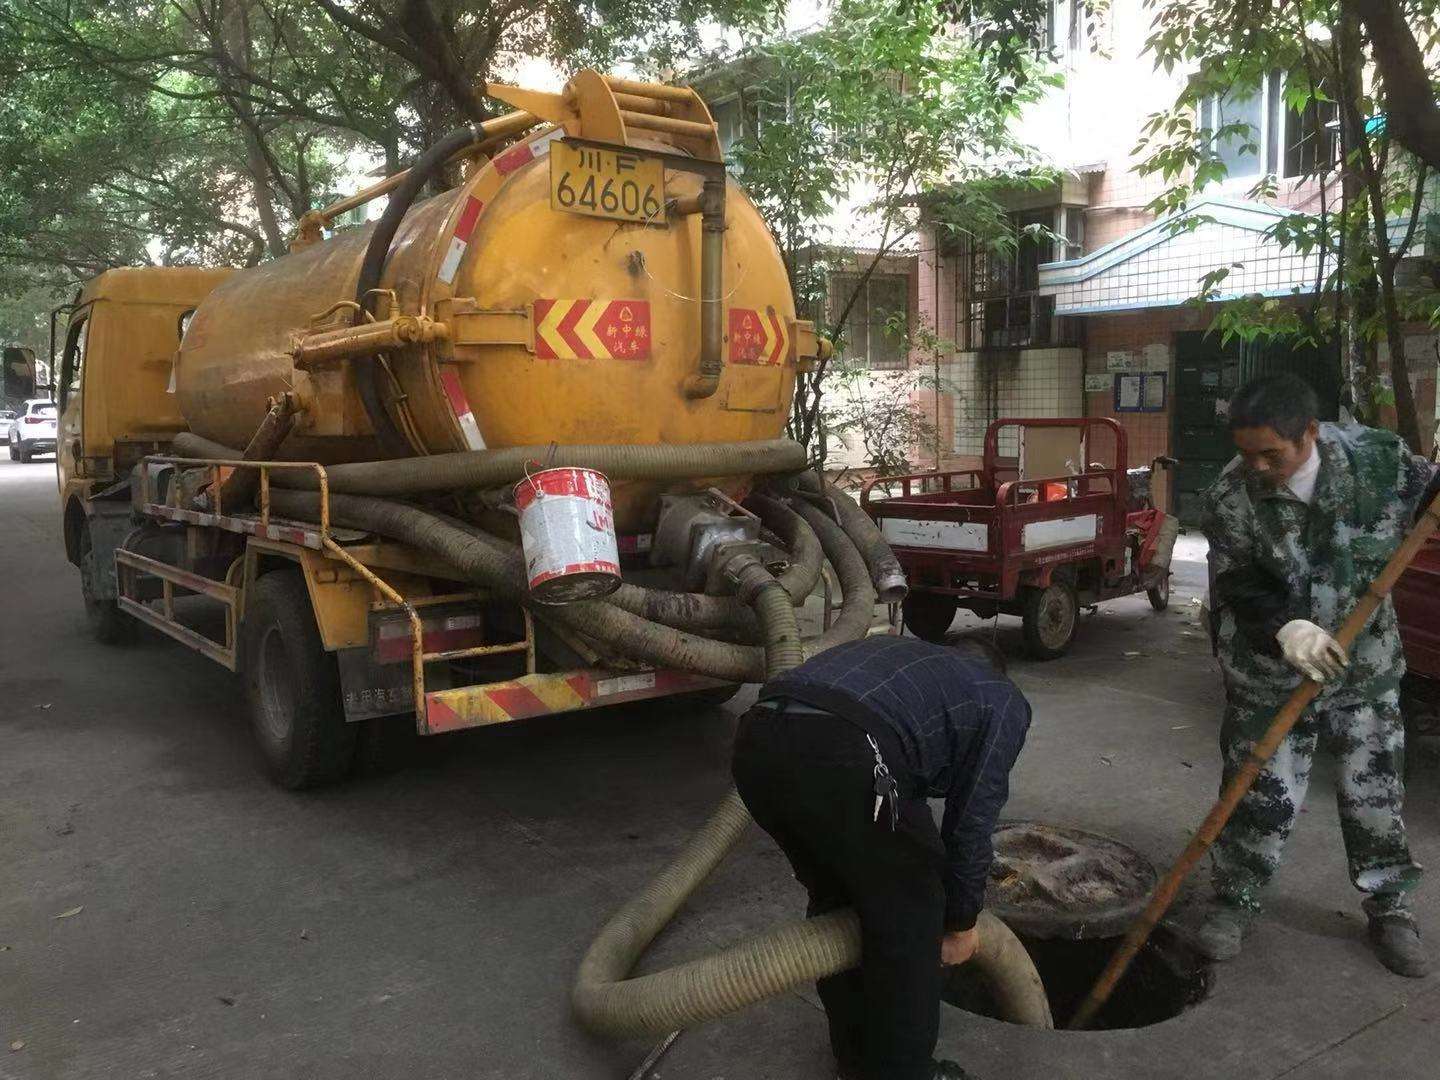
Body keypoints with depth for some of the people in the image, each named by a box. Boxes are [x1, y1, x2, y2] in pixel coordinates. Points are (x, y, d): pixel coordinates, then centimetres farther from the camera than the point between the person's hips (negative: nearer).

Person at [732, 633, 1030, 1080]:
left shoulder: (904, 656, 40)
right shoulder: (1002, 701, 24)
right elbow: (970, 822, 20)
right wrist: (961, 923, 35)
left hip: (757, 740, 7)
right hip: (839, 756, -7)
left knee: (834, 897, 28)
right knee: (909, 908, 18)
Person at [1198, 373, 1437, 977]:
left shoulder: (1375, 457, -12)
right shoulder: (1230, 498, -16)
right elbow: (1239, 587, -17)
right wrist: (1287, 629, -34)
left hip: (1364, 669, 2)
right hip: (1270, 677, -2)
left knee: (1374, 791, 12)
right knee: (1261, 794, 4)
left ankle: (1390, 909, 32)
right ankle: (1236, 901, 23)